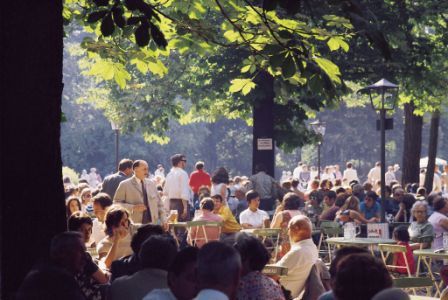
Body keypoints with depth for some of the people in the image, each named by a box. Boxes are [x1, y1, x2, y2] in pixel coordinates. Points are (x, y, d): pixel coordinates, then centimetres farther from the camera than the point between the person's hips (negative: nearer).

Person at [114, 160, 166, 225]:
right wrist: (133, 208, -14)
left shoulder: (151, 184, 16)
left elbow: (159, 204, 19)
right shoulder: (125, 185, 2)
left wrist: (164, 221, 6)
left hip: (152, 225, 4)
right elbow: (116, 204, -2)